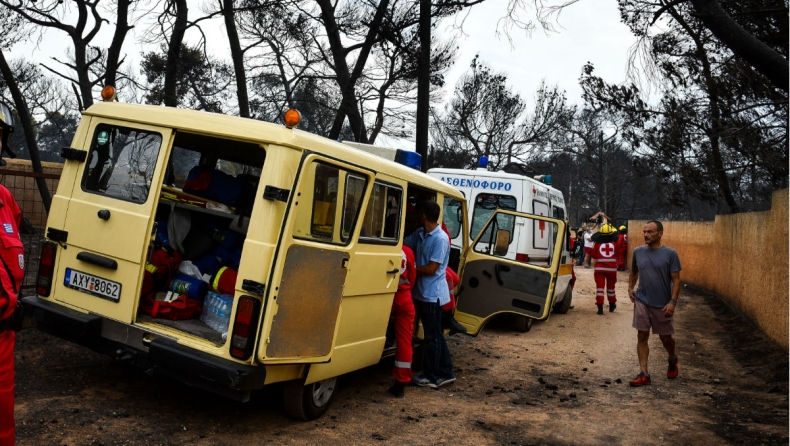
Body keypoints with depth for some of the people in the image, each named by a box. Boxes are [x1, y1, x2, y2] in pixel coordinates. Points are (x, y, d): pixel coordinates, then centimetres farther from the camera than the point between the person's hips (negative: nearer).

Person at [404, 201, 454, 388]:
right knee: (435, 334, 14)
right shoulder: (419, 234, 8)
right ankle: (445, 373, 25)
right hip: (422, 292, 8)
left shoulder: (441, 238, -17)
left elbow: (431, 269, -18)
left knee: (432, 336, 2)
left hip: (432, 294, -8)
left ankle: (431, 376, 13)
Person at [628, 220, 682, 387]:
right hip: (641, 302, 3)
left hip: (662, 304, -2)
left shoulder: (670, 253, -9)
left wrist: (673, 302, -17)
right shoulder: (638, 252, 1)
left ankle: (672, 360, 44)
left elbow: (676, 279, -9)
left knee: (665, 337, 13)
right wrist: (630, 287, 3)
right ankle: (644, 374, 6)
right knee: (642, 337, 1)